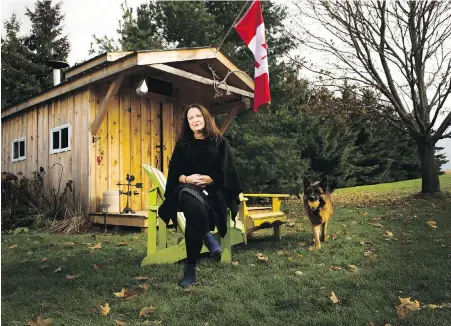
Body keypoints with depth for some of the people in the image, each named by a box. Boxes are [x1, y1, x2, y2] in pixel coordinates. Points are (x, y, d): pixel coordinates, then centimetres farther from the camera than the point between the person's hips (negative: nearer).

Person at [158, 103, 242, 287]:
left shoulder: (220, 142, 12)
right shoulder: (182, 144, 17)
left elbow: (226, 172, 3)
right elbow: (173, 173, 8)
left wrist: (208, 179, -15)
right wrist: (186, 178, -14)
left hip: (212, 191, -1)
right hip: (187, 190, 1)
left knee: (194, 214, -35)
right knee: (195, 207, -40)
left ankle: (190, 268, -26)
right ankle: (207, 237, -22)